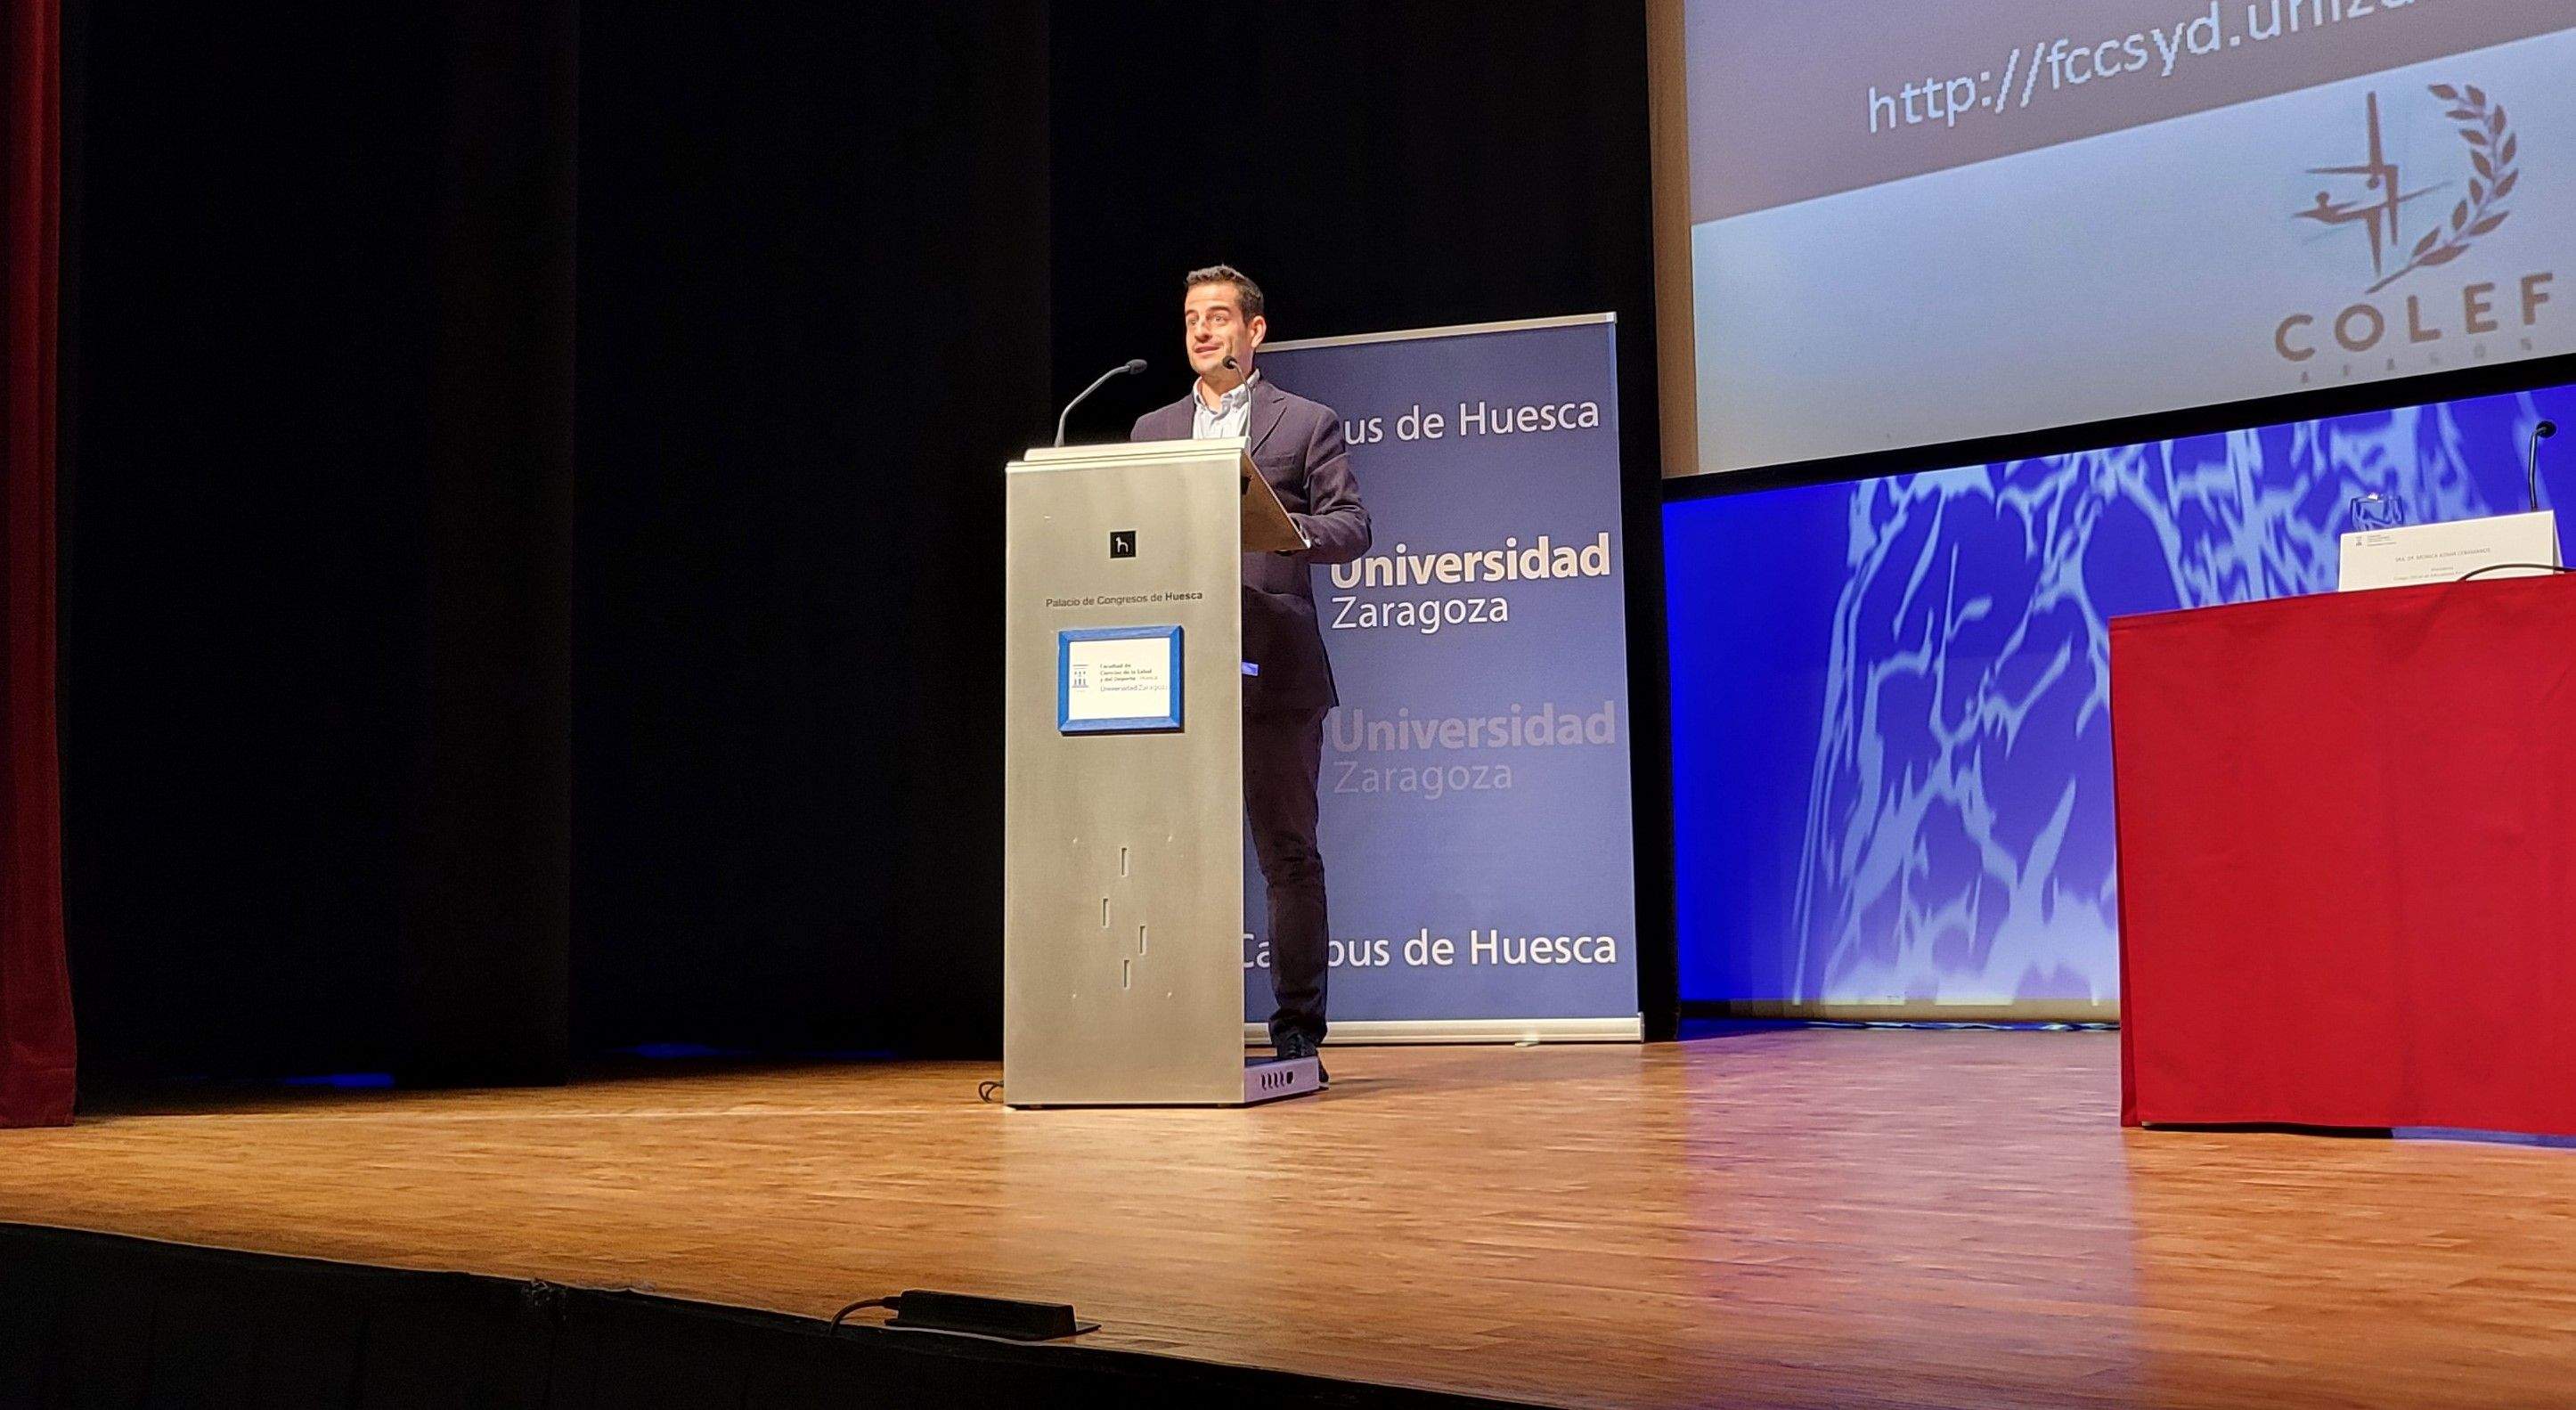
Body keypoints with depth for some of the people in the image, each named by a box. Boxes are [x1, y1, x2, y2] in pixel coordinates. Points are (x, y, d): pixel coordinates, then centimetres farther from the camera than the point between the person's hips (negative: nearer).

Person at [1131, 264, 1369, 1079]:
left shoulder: (1307, 424, 8)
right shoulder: (1152, 430, 19)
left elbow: (1350, 526, 0)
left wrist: (1279, 524, -18)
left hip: (1271, 671, -3)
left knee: (1287, 852, 0)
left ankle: (1297, 1027, 5)